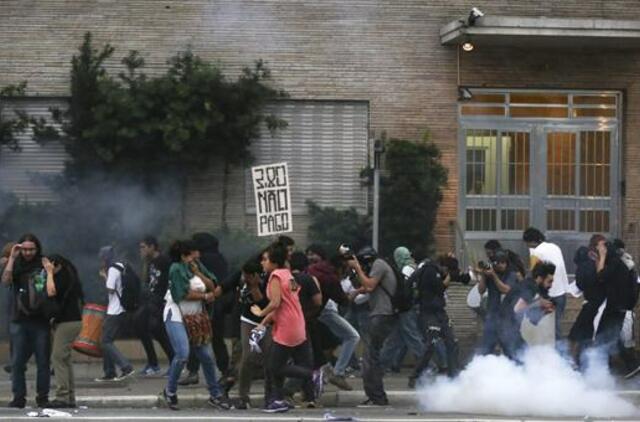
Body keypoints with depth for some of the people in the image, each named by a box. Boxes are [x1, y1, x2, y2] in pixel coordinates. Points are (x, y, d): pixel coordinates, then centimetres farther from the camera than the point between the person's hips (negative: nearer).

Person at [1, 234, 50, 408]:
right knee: (17, 361, -1)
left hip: (41, 320, -1)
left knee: (43, 361, 1)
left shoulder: (44, 265, 4)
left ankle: (42, 396, 8)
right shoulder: (16, 265, 6)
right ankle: (19, 397, 4)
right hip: (20, 320, 1)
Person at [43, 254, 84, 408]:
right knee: (65, 359, 12)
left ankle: (62, 397, -13)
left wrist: (50, 272, -15)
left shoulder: (64, 276, -12)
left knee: (58, 357, -11)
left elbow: (51, 291, -25)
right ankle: (70, 397, 13)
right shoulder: (67, 276, 16)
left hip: (68, 322, -10)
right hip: (68, 321, 10)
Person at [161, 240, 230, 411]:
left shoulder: (198, 266, 7)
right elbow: (184, 294, -18)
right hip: (177, 316, -7)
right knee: (182, 354, -21)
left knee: (206, 356, 6)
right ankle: (170, 391, 0)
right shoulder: (177, 269, -12)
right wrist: (205, 296, -7)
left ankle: (215, 395, 18)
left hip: (196, 318, 7)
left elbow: (211, 287, 1)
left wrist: (198, 273, -12)